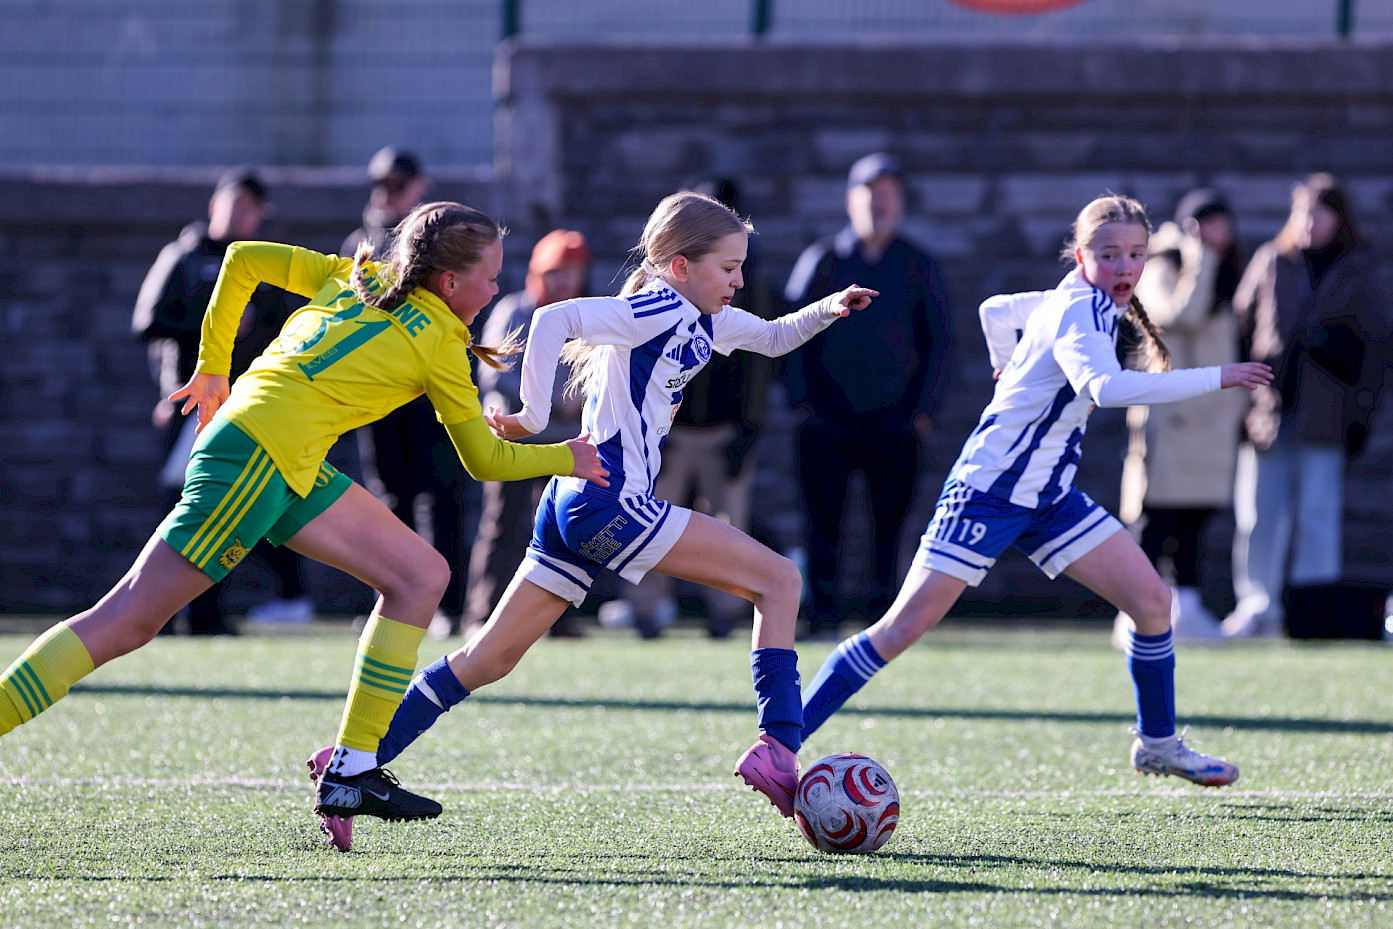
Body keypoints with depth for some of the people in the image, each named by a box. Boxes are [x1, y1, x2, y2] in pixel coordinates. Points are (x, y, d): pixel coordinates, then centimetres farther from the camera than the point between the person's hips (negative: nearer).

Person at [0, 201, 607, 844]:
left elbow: (242, 258, 20)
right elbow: (486, 460, 7)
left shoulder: (356, 277, 16)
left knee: (421, 575, 7)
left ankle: (352, 770, 5)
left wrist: (213, 367, 27)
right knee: (129, 621, -9)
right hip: (259, 458, -9)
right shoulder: (440, 340, -3)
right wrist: (566, 460, 22)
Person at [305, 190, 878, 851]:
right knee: (779, 580, -5)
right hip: (611, 504, -10)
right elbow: (554, 318, -23)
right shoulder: (662, 309, -11)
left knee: (490, 659, 10)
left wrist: (826, 311, 16)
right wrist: (534, 418, -25)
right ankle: (777, 749, -11)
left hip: (576, 504, 10)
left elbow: (773, 337, 34)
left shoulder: (702, 320, 18)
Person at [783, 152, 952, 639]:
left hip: (894, 424, 0)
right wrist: (801, 398, -1)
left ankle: (882, 614, 4)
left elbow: (937, 340, 11)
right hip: (827, 423, 0)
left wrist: (925, 410, 2)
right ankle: (823, 613, 0)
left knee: (889, 524, -1)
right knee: (823, 522, -4)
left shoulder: (920, 267, 9)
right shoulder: (822, 260, 8)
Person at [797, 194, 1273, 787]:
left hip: (1049, 495, 9)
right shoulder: (1079, 311, -20)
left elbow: (995, 311, 25)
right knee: (902, 629, -10)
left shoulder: (1078, 301, 7)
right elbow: (1106, 387, -41)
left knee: (1151, 598, 1)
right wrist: (1214, 378, -37)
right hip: (989, 489, -9)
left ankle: (1157, 743, 18)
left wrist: (1013, 371, 40)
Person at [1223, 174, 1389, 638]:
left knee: (1317, 516, -2)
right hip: (1267, 407, 1)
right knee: (1259, 516, 1)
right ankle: (1258, 606, 9)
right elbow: (1240, 326, 10)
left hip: (1324, 419, -1)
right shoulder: (1270, 262, 8)